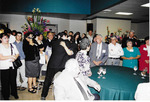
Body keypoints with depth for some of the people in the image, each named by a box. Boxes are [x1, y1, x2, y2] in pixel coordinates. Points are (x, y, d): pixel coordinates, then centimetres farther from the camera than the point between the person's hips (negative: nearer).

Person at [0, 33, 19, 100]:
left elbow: (17, 54, 8)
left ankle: (14, 93, 30)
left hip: (13, 66, 3)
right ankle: (6, 96, 20)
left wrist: (14, 58, -11)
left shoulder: (12, 45, 8)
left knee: (13, 81, 11)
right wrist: (10, 56, -15)